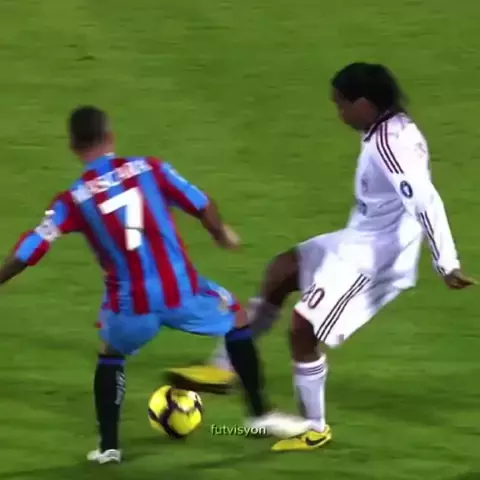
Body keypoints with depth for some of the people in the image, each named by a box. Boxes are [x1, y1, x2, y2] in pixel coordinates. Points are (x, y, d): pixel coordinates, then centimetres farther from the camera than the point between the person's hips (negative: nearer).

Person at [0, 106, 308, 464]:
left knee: (110, 354, 31)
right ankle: (261, 414, 26)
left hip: (130, 306, 1)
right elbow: (203, 207, 1)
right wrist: (221, 233, 23)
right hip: (181, 293, -1)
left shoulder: (74, 200, -1)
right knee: (236, 317, 26)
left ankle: (108, 446, 25)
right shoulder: (149, 169, -1)